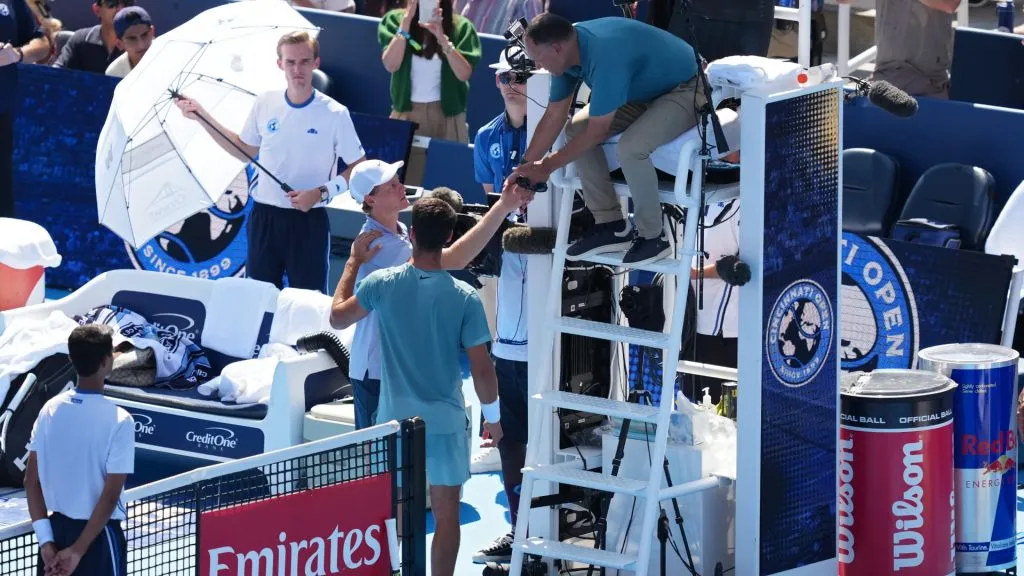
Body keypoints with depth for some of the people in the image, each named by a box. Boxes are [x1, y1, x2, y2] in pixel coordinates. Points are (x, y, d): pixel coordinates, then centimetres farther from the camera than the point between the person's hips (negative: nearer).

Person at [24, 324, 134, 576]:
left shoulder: (50, 410, 1)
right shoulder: (118, 420, -15)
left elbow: (32, 481, 1)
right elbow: (110, 496, -19)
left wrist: (46, 541, -2)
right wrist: (78, 550, -17)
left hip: (57, 528, 6)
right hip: (98, 535, -6)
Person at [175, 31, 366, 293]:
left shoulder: (335, 114, -9)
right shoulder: (265, 104, 2)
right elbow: (246, 151, 18)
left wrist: (322, 192, -15)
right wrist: (202, 118, 14)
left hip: (309, 222, -4)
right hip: (264, 217, 4)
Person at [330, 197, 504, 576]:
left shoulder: (382, 284, -10)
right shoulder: (465, 298, -14)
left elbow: (337, 319, 8)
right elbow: (482, 368, -11)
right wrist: (493, 416, 6)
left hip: (394, 420, 2)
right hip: (445, 422, -2)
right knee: (446, 516, 8)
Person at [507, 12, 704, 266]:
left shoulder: (605, 55, -36)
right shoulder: (568, 49, -9)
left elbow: (597, 132, -28)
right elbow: (553, 117, 0)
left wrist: (546, 166, -18)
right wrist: (525, 169, -4)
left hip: (684, 90, -9)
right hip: (645, 88, 9)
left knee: (630, 147, -31)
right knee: (576, 129, -3)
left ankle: (654, 237, -13)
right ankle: (612, 225, 4)